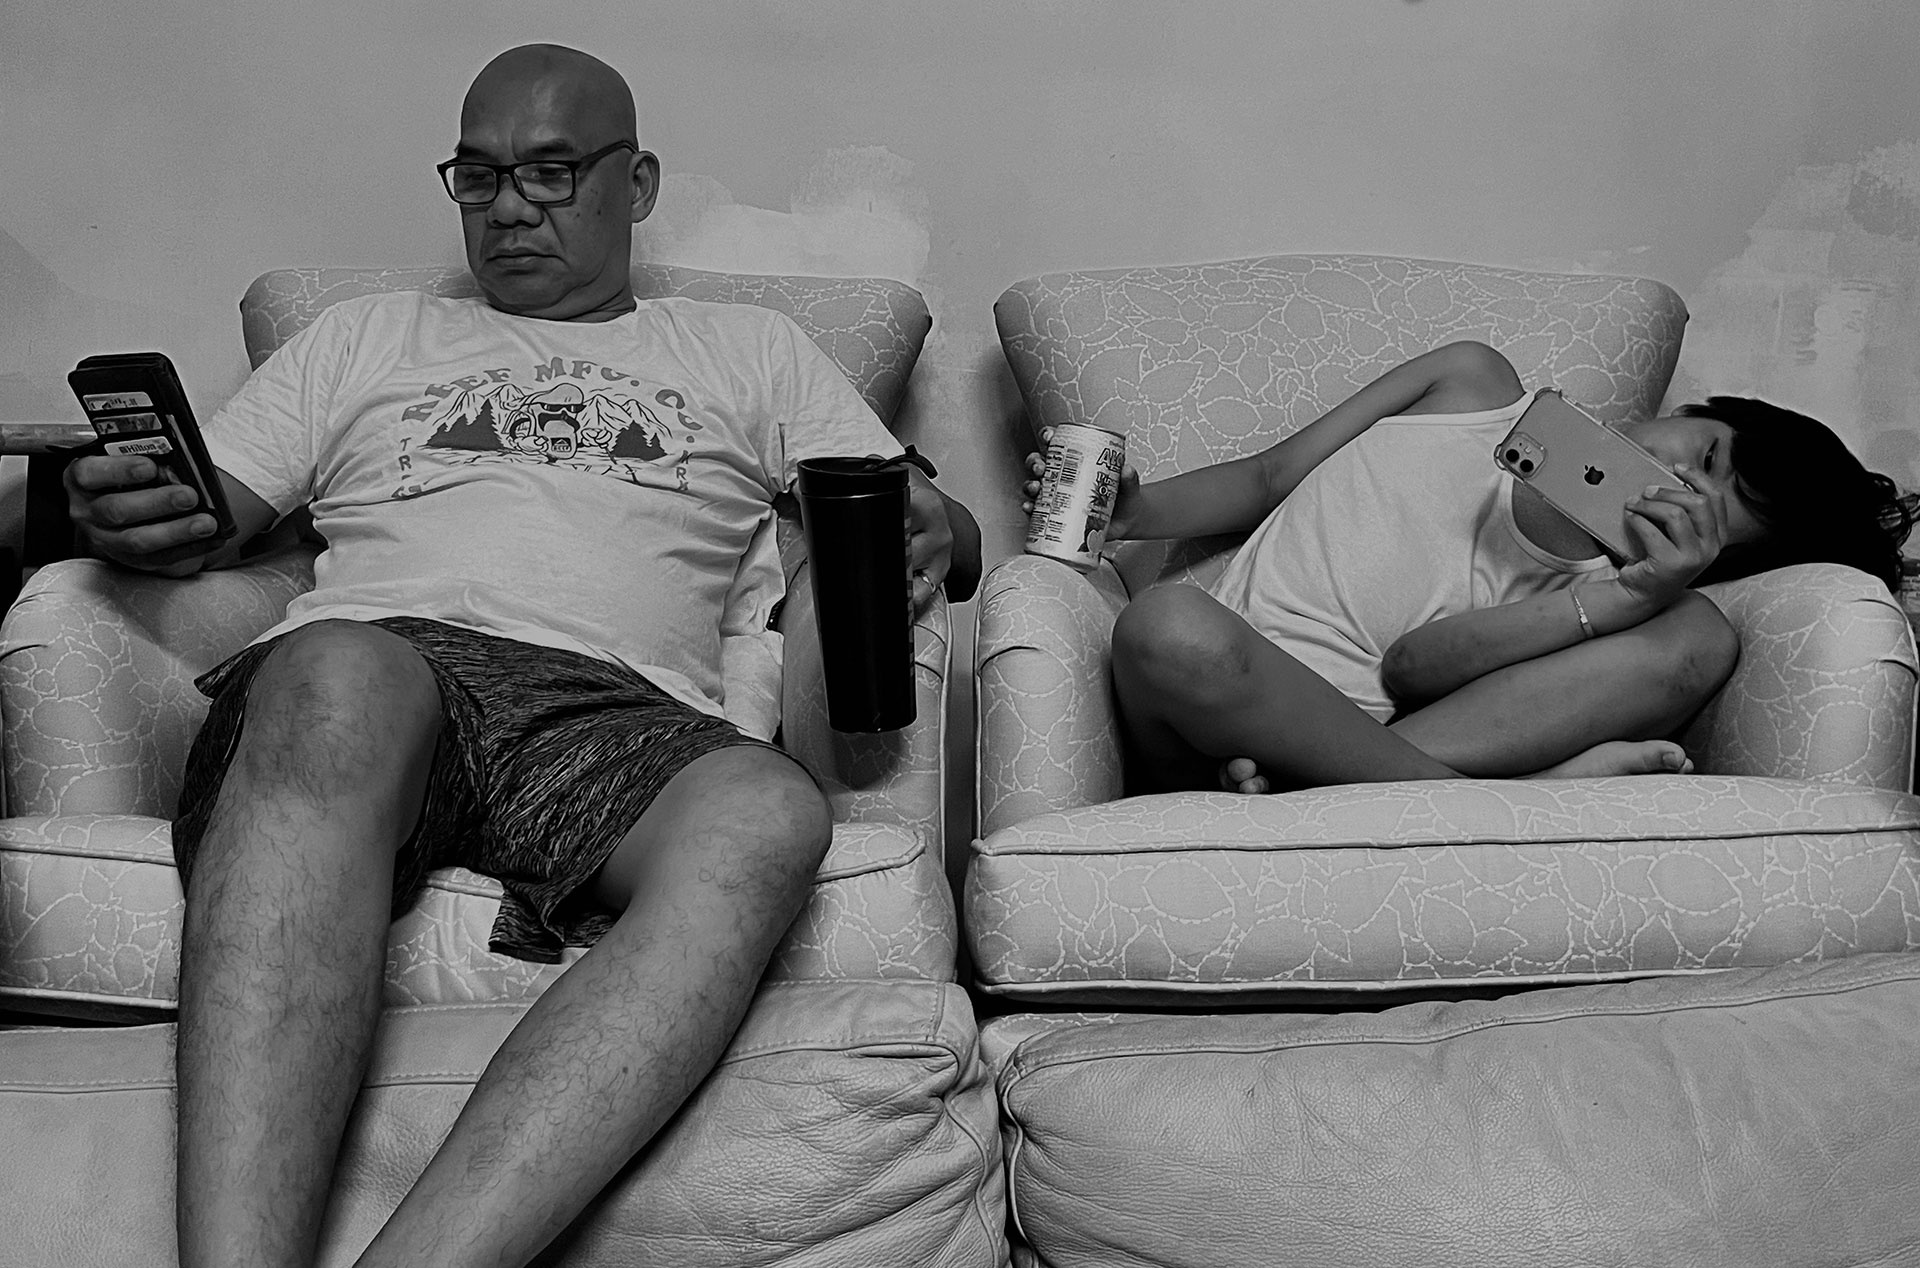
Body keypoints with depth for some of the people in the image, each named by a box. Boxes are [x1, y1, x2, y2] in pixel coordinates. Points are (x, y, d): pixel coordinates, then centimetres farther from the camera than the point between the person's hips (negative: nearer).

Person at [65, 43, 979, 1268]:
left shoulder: (751, 354, 31)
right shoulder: (364, 336, 33)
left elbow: (946, 536, 23)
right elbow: (211, 518, 24)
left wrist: (930, 532, -3)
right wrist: (125, 514, -1)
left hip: (619, 708, 0)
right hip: (375, 662, 0)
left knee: (766, 812, -37)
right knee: (339, 680, -40)